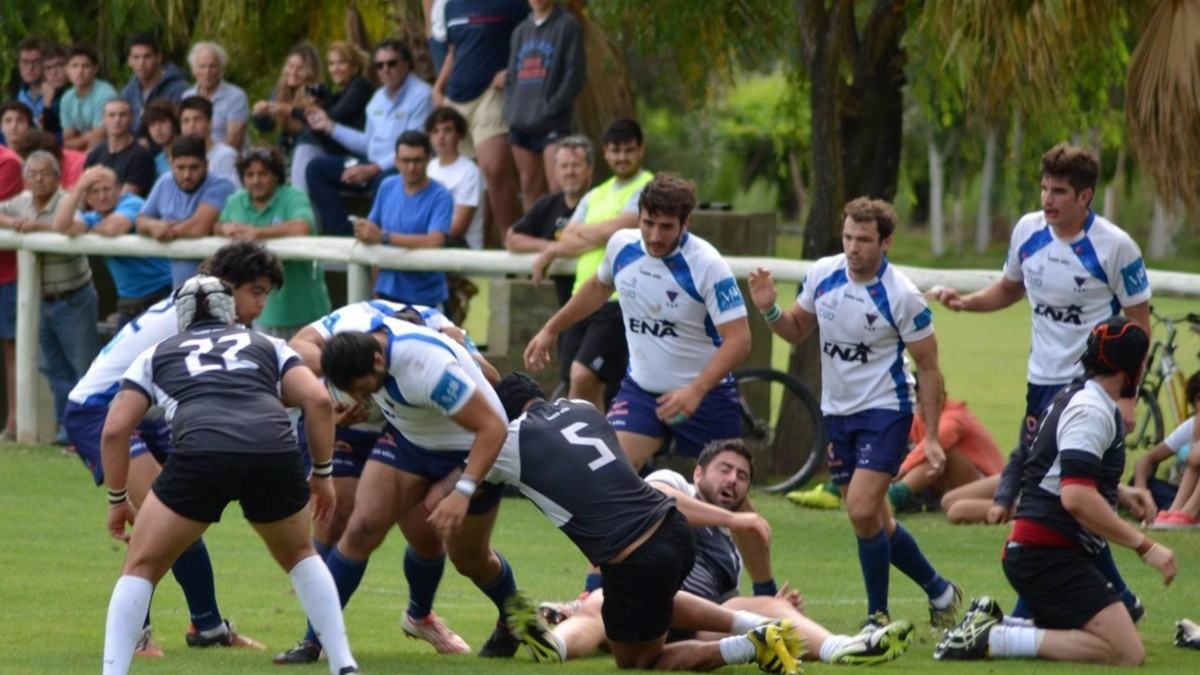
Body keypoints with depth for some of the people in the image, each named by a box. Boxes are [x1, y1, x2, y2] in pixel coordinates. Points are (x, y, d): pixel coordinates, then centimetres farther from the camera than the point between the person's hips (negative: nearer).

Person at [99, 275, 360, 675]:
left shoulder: (156, 356, 29)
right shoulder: (266, 346, 31)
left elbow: (115, 429, 18)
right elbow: (318, 401, 15)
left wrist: (118, 499, 28)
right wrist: (322, 474, 24)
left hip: (201, 454, -2)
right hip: (275, 453, 2)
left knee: (141, 567, 17)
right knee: (299, 555, 30)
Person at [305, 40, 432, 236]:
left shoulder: (420, 95, -10)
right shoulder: (379, 97, 17)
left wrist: (373, 169, -22)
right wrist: (329, 126, 19)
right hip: (374, 168, 9)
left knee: (382, 181, -42)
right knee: (317, 168, -1)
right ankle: (342, 235, -14)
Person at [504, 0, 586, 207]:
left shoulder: (567, 26, 0)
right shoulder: (520, 32, 19)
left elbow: (575, 75, -6)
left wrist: (550, 110, -13)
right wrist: (510, 110, 4)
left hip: (553, 126, -6)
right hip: (521, 125, 6)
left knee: (558, 188, -15)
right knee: (529, 186, 7)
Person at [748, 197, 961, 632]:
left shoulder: (902, 296, -17)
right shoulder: (822, 275, -3)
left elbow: (928, 368, -10)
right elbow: (797, 329, 14)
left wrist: (931, 437, -13)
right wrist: (770, 310, -9)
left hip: (885, 412, -6)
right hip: (837, 412, 6)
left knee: (863, 512, -19)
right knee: (875, 522, 11)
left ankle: (878, 616, -3)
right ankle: (939, 592, 30)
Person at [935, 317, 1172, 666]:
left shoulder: (1077, 396, 18)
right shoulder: (1091, 412, -14)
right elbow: (1077, 499, -25)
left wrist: (1119, 492, 22)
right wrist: (1144, 546, -22)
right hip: (1049, 555, -10)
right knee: (1127, 654, -17)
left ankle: (991, 623, 5)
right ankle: (992, 639, -17)